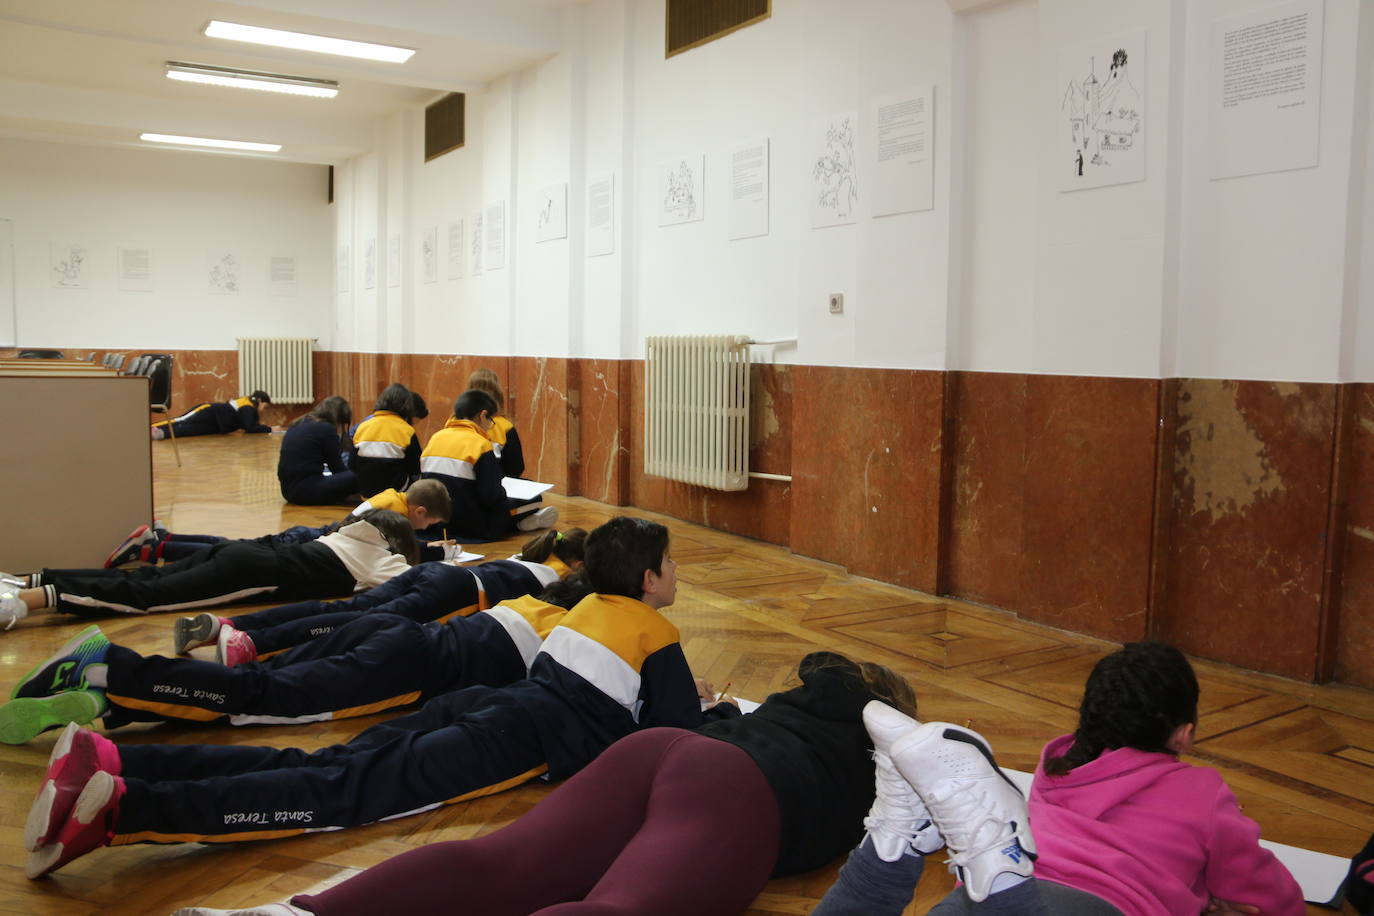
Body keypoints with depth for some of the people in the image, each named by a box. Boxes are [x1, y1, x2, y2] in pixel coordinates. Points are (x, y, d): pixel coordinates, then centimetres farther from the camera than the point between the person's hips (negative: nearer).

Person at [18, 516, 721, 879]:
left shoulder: (590, 605, 28)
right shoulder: (659, 636, 5)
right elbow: (676, 738, 0)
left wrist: (662, 692, 41)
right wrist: (717, 713, 23)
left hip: (486, 702, 7)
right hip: (534, 737, -7)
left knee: (322, 765, -7)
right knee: (348, 792, -20)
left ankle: (113, 761, -20)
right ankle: (124, 809, -35)